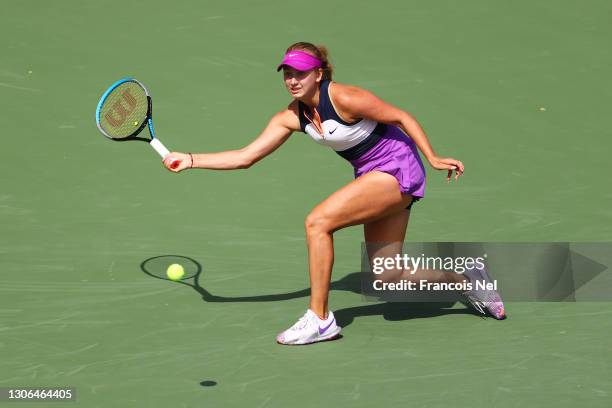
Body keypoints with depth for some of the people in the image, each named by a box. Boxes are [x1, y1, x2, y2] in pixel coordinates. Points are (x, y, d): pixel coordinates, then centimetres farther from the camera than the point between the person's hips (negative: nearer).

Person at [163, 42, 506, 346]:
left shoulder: (343, 98, -22)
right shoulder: (292, 117, -1)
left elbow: (402, 117, -14)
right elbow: (246, 157, -1)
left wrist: (434, 159, -17)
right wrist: (190, 160, -8)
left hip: (398, 168, -8)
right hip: (372, 175, 8)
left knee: (318, 221, -19)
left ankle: (320, 319, -11)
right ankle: (469, 280, 27)